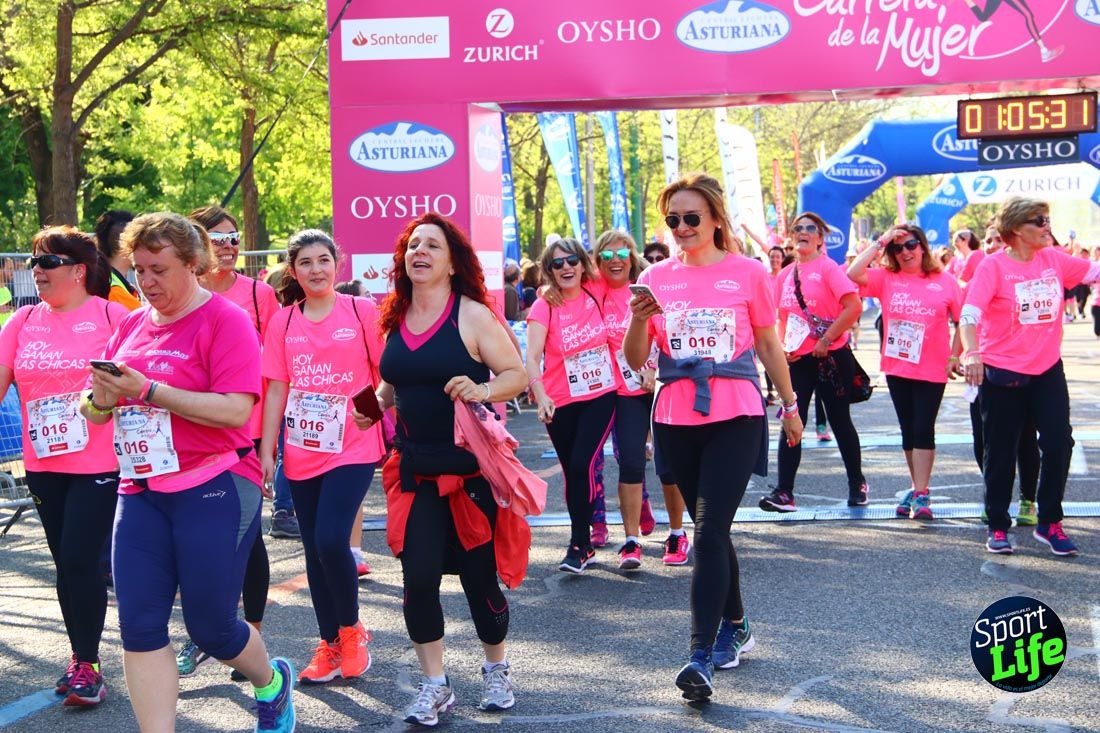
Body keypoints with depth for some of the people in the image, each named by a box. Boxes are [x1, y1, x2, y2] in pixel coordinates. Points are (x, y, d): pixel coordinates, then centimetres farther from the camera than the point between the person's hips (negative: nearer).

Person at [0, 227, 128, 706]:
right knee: (66, 564, 13)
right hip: (43, 466, 5)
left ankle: (86, 666, 8)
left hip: (99, 465, -5)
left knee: (79, 560, -6)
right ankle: (81, 658, 27)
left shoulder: (111, 316, -7)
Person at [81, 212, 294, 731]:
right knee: (139, 627, -1)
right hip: (141, 491, 6)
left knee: (210, 627, 4)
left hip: (213, 488, -6)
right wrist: (103, 397, -9)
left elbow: (236, 410, -18)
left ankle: (272, 683, 36)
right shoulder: (132, 326, 11)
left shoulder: (225, 319, -7)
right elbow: (95, 411, 15)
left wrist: (147, 390, -20)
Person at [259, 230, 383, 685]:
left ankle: (351, 630, 9)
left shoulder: (363, 312, -2)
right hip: (302, 453, 4)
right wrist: (266, 449, 5)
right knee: (314, 549, 8)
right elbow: (276, 390, 8)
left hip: (353, 448, -4)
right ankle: (330, 645, 22)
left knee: (331, 540, -15)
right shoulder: (283, 322, 6)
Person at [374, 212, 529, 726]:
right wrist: (376, 403, 2)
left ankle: (496, 669, 30)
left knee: (478, 576, 5)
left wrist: (482, 390, -28)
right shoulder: (395, 319, 8)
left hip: (470, 467, -4)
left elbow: (518, 375, -10)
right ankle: (434, 684, 14)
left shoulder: (473, 315, -8)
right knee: (419, 577, -3)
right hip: (414, 469, 4)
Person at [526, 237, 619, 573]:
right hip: (561, 403, 0)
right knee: (572, 471, 9)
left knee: (582, 465, -14)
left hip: (600, 397, 0)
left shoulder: (595, 295, -2)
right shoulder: (544, 307, -9)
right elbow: (532, 357, -20)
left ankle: (578, 546, -5)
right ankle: (585, 544, 25)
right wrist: (540, 396, -36)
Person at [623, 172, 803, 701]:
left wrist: (789, 406, 15)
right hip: (676, 422, 3)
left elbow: (768, 346, 10)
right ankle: (735, 627, 31)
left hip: (735, 419, -3)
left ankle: (702, 656, -13)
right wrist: (639, 319, -16)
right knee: (710, 529, 14)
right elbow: (636, 360, 4)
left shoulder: (748, 274, -1)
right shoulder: (657, 278, 4)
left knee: (709, 533, -13)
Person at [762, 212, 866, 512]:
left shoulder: (827, 267, -8)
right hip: (798, 360, 5)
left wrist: (826, 340, -17)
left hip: (831, 356, -5)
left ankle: (857, 484, 23)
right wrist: (784, 345, 1)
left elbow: (853, 307, -17)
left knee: (840, 422, 6)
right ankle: (784, 493, -3)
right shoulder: (786, 274, 9)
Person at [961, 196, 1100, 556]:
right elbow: (969, 314, -22)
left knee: (1059, 442, -2)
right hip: (1002, 373, -4)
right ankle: (998, 527, 19)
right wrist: (972, 353, -36)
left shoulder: (1054, 259, 3)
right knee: (1001, 452, 6)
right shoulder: (994, 266, -12)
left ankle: (1049, 523, 12)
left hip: (1047, 369, 4)